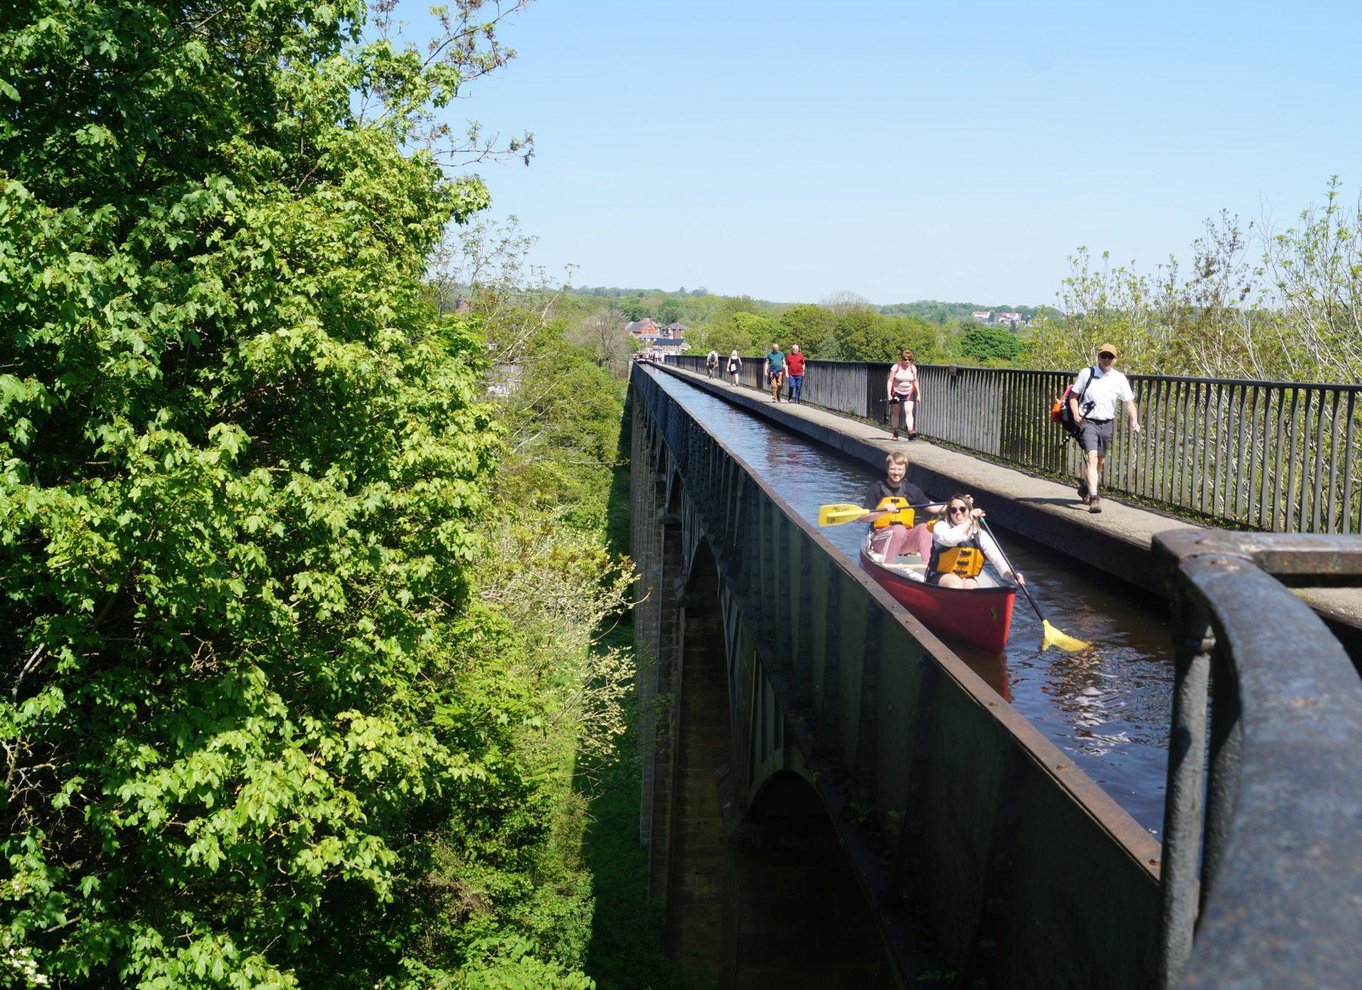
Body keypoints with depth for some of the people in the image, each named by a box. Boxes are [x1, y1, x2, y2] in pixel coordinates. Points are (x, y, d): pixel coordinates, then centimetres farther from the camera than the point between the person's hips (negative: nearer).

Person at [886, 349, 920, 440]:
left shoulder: (913, 368, 0)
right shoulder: (896, 367, -11)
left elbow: (915, 381, 11)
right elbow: (890, 381, -10)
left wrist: (918, 394, 11)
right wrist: (889, 394, -19)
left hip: (908, 393, 1)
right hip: (896, 393, -1)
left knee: (909, 412, -15)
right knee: (895, 413, 8)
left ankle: (910, 432, -29)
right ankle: (895, 433, 20)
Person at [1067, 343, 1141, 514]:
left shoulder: (1119, 379, 3)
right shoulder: (1086, 374, -1)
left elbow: (1129, 402, 0)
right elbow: (1073, 396, 5)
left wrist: (1134, 421, -15)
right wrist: (1076, 414, -11)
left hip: (1107, 424, 3)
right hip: (1087, 422, -3)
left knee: (1100, 461, 14)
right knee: (1091, 457, -17)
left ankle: (1085, 485, 41)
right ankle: (1093, 497, -22)